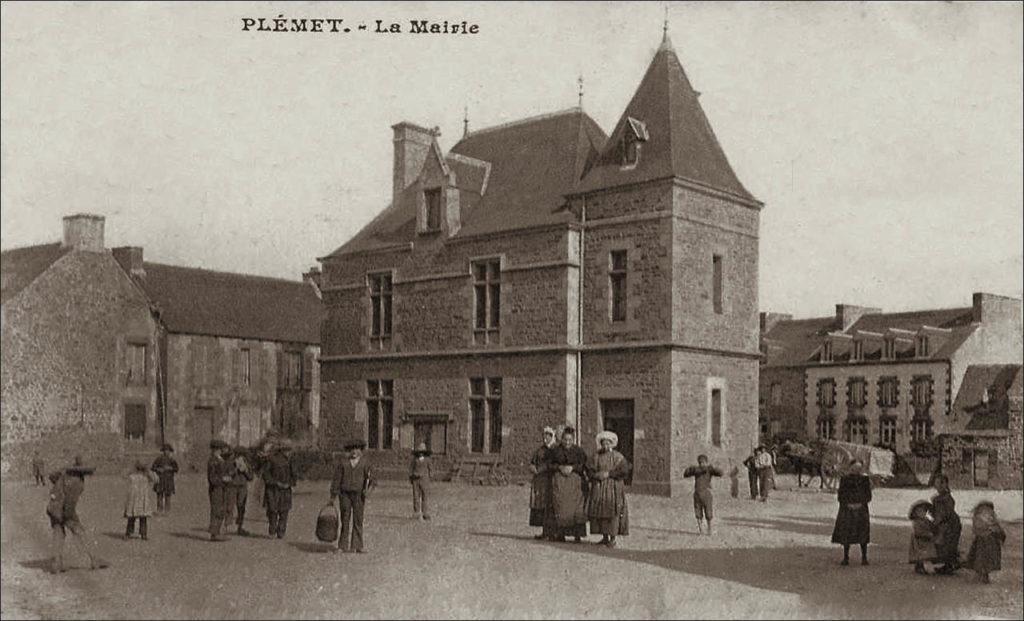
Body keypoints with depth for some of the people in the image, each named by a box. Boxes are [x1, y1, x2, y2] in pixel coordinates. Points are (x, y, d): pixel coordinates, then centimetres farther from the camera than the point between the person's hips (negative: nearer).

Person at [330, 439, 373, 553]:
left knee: (358, 520, -1)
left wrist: (367, 488, -22)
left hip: (358, 494, 0)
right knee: (345, 520, 2)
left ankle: (357, 545, 3)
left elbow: (369, 478, -1)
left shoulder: (364, 464, 6)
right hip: (345, 494, 0)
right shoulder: (343, 463, 7)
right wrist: (333, 496, 2)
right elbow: (336, 479, 6)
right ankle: (343, 546, 6)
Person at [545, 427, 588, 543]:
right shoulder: (555, 451, 9)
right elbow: (551, 464, 7)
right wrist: (560, 467, -11)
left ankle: (577, 534, -6)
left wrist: (572, 467, -14)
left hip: (575, 482, -1)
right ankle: (560, 533, 3)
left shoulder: (579, 451, 6)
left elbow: (583, 465, 0)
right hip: (559, 482, 1)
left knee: (576, 507, -8)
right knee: (559, 507, -3)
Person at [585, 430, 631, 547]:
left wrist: (608, 474, -14)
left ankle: (613, 538, -4)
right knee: (599, 511, 2)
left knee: (612, 511, -9)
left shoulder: (618, 456, 0)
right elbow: (589, 469, 6)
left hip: (614, 488, -4)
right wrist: (596, 475, -13)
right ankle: (605, 537, 12)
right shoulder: (596, 456, 10)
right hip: (598, 488, 4)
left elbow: (624, 470, -10)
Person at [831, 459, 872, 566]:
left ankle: (864, 557, 4)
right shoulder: (844, 479, 4)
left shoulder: (865, 479, 6)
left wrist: (861, 504, -11)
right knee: (846, 534, -1)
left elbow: (868, 496, 4)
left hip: (861, 509, 0)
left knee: (863, 533, -4)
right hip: (847, 509, 0)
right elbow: (841, 495, 3)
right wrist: (848, 504, -12)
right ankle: (845, 558, 5)